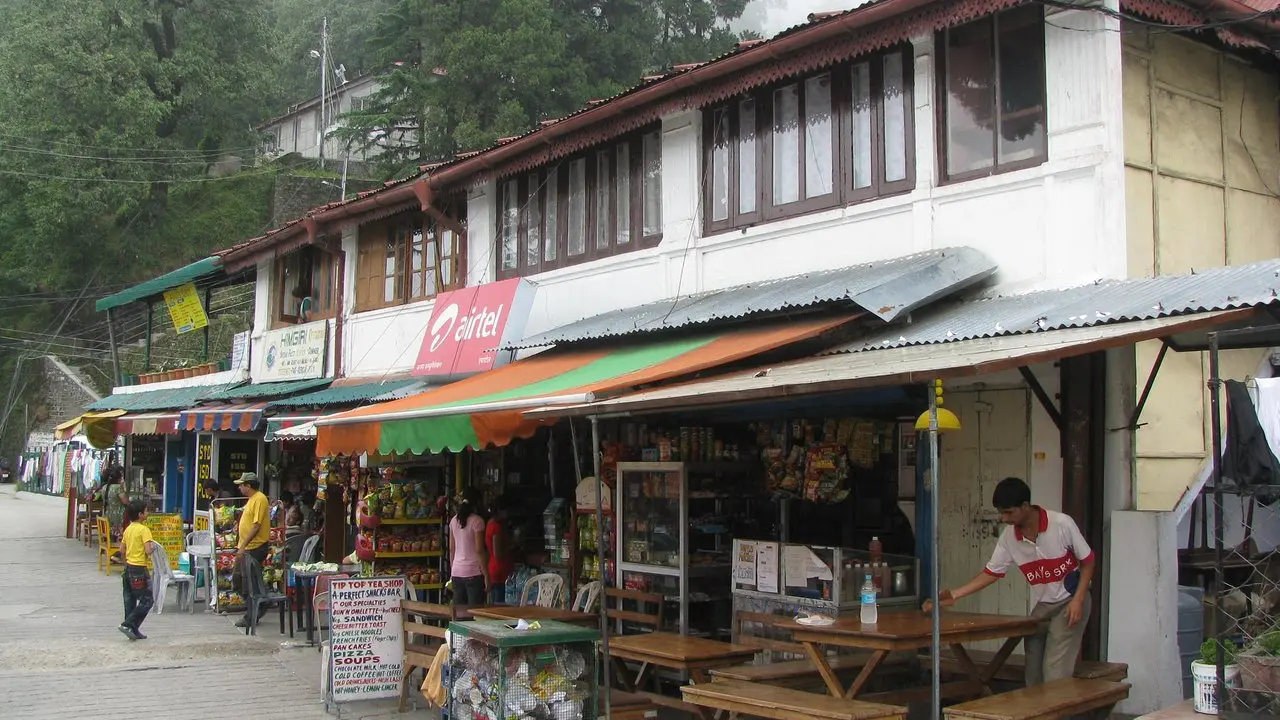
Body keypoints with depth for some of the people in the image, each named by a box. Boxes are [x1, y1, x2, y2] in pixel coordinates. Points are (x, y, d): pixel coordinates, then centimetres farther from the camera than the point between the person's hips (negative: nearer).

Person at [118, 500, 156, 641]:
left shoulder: (128, 529, 9)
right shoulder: (144, 529, -15)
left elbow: (122, 549, 14)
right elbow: (148, 550, -23)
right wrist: (153, 548, -2)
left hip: (128, 567, 9)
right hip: (140, 569, -9)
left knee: (130, 600, 11)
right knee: (147, 600, -1)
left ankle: (133, 630, 16)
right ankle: (128, 624, -8)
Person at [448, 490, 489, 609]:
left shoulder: (454, 521, 8)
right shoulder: (477, 521, -10)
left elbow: (451, 549, 12)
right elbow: (479, 550, -12)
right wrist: (486, 575, -9)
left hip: (456, 572, 6)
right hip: (473, 572, -6)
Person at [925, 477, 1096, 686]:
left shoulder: (1062, 524, -22)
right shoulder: (1009, 538, -8)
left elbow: (1088, 561, -11)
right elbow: (992, 573, 1)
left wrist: (1078, 600, -20)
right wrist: (954, 595, -7)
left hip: (1070, 602, -5)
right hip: (1043, 605, 6)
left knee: (1054, 672, -13)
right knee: (1033, 673, 5)